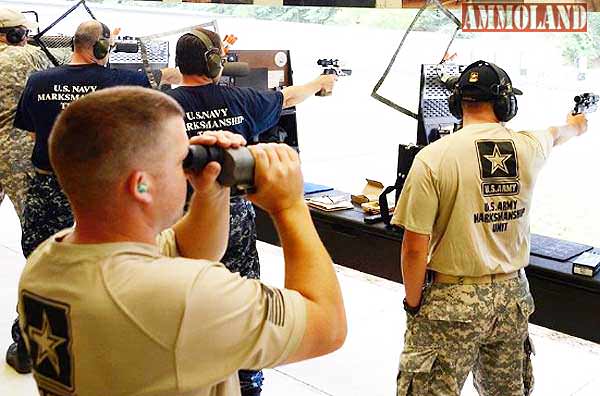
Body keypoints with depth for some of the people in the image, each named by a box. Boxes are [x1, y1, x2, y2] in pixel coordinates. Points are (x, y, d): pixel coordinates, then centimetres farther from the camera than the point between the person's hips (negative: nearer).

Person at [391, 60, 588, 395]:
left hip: (452, 302, -4)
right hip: (512, 295, 5)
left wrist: (414, 304, 0)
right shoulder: (529, 148, -1)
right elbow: (558, 133, 26)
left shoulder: (432, 158, -16)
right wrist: (576, 125, 50)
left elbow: (415, 248, -16)